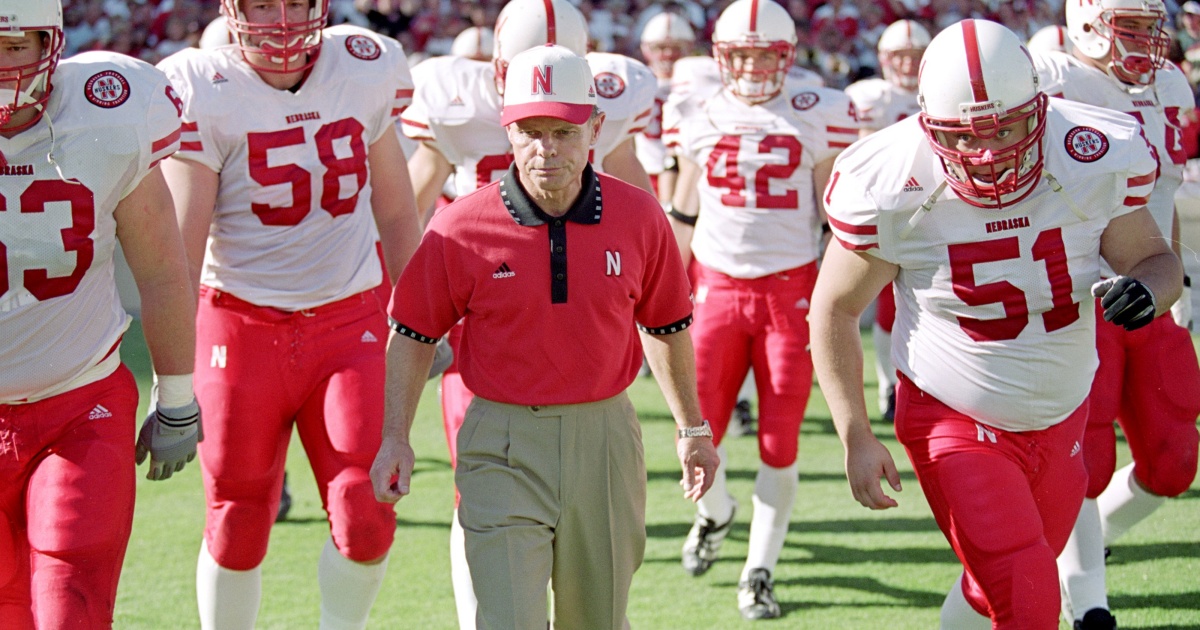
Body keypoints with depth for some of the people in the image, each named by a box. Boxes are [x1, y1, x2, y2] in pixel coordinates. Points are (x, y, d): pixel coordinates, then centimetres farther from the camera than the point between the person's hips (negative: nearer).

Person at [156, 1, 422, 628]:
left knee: (366, 520, -9)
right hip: (242, 328, -2)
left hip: (350, 322, 2)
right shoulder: (202, 93, -9)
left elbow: (394, 211, 14)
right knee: (236, 529, 7)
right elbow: (180, 253, -11)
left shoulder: (366, 71, 1)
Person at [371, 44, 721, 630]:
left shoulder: (638, 218, -2)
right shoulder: (461, 227, -8)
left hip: (604, 440, 3)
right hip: (503, 448, -2)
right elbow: (414, 333, 3)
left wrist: (692, 429, 18)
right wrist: (395, 438, -3)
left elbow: (666, 327, 11)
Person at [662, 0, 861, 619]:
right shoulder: (699, 120, 5)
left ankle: (759, 573, 11)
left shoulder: (814, 119, 0)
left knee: (780, 440, -2)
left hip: (790, 290, -1)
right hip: (717, 287, 2)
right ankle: (714, 512, 31)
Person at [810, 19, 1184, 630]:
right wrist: (856, 438, -11)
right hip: (955, 422, -4)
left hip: (1061, 418, 4)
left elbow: (1156, 258, -2)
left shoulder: (1093, 164, -17)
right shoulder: (891, 191, -21)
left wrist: (1148, 287, -28)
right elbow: (835, 309, -8)